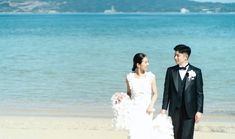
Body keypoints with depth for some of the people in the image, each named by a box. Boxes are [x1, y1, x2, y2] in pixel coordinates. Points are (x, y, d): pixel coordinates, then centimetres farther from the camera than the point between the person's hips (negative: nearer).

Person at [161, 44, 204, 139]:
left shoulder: (196, 72, -1)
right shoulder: (170, 71, 5)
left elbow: (199, 93, -1)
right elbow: (167, 91, 7)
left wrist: (199, 111, -7)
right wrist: (164, 108, 1)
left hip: (189, 111, -2)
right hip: (174, 110, 3)